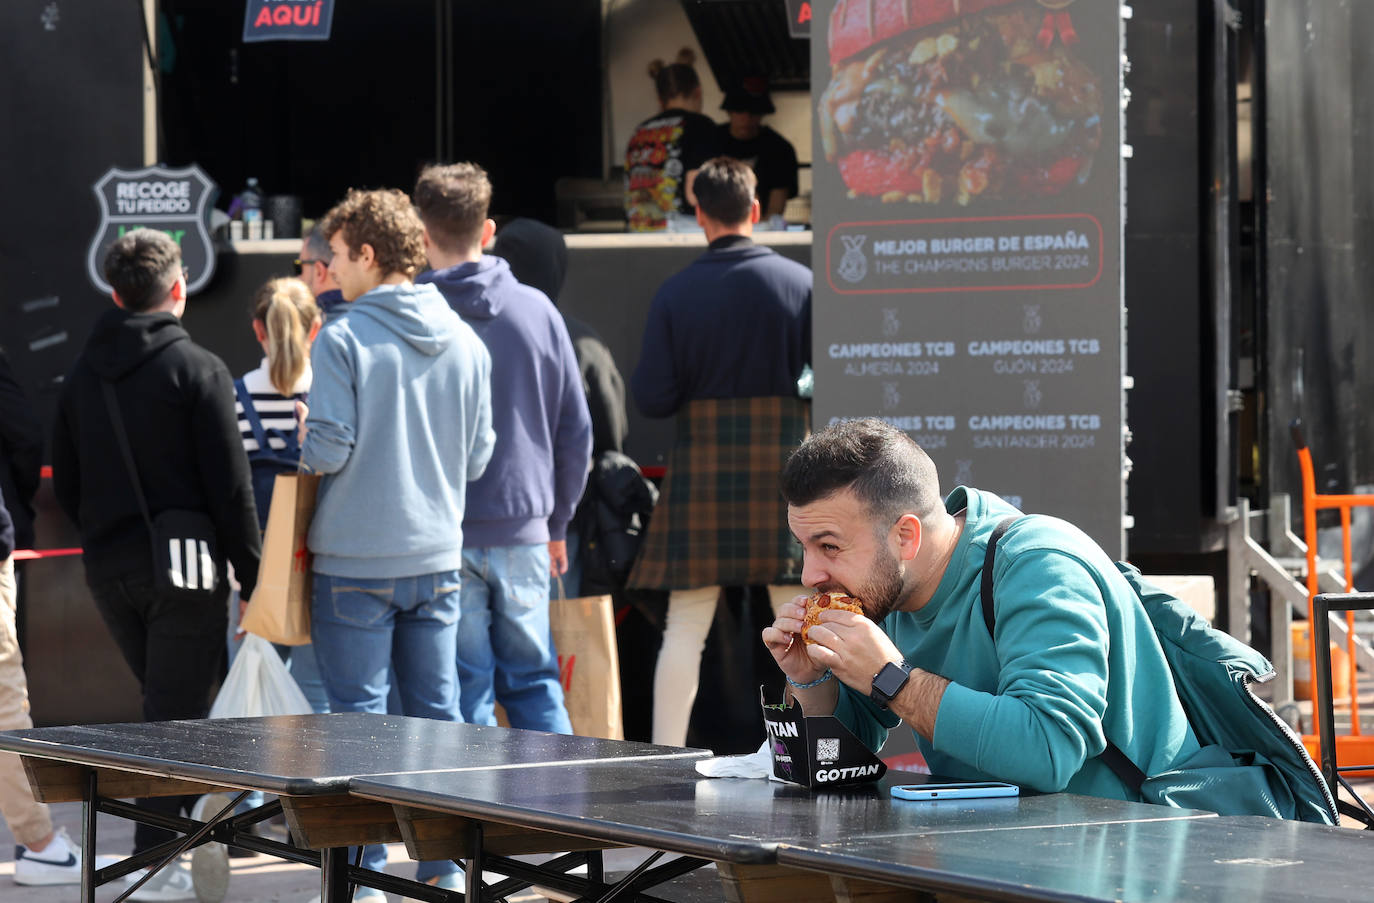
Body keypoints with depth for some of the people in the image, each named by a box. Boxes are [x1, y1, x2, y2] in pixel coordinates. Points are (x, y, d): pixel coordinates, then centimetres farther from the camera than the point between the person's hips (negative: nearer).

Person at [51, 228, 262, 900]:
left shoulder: (82, 375, 8)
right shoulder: (197, 369, -10)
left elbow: (64, 485, 11)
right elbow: (230, 488, -12)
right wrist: (254, 579, -7)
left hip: (108, 570, 5)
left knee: (165, 702, 20)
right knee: (176, 712, -1)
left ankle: (182, 821, 22)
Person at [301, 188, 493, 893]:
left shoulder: (341, 340, -12)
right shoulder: (465, 342, 5)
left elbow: (330, 449, -15)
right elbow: (478, 457, 8)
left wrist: (302, 438, 6)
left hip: (357, 563, -5)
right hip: (437, 557, 5)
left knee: (360, 716, 1)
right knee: (436, 714, 10)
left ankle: (366, 877, 2)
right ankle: (443, 867, 13)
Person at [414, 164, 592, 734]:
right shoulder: (537, 309, 2)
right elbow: (576, 428, 7)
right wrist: (558, 523, 17)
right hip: (523, 530, 3)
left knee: (464, 693, 3)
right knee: (536, 684, 12)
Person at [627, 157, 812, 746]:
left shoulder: (675, 293, -4)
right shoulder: (801, 283, -2)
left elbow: (652, 399, -5)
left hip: (701, 462, 0)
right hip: (784, 458, 0)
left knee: (686, 625, 4)